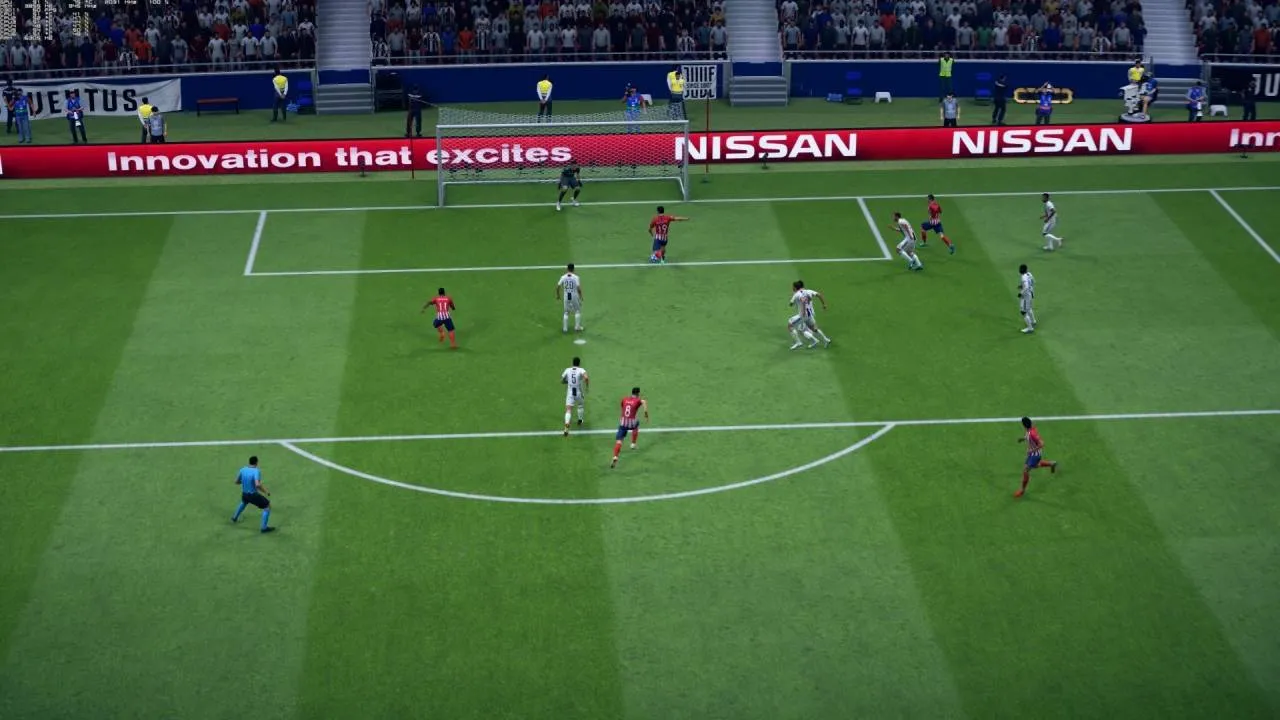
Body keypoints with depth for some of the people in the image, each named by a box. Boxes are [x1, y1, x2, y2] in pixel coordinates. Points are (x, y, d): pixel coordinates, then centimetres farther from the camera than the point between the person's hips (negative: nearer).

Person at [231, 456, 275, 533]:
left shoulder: (243, 470, -4)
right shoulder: (256, 471, -23)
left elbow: (237, 482, 10)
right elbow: (257, 485, -36)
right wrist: (265, 492, -22)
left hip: (244, 494, 7)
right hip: (253, 495, -7)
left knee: (244, 503, 41)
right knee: (267, 507, 6)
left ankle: (235, 518, 58)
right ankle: (264, 528, 2)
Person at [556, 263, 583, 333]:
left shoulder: (563, 277, -4)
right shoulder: (576, 277, -11)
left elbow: (558, 287, -3)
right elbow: (579, 288, -15)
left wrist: (558, 295, 13)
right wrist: (581, 296, -1)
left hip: (566, 296, 2)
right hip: (574, 296, -2)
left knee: (566, 312, 14)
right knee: (577, 311, 16)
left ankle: (565, 328, 14)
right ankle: (577, 327, 15)